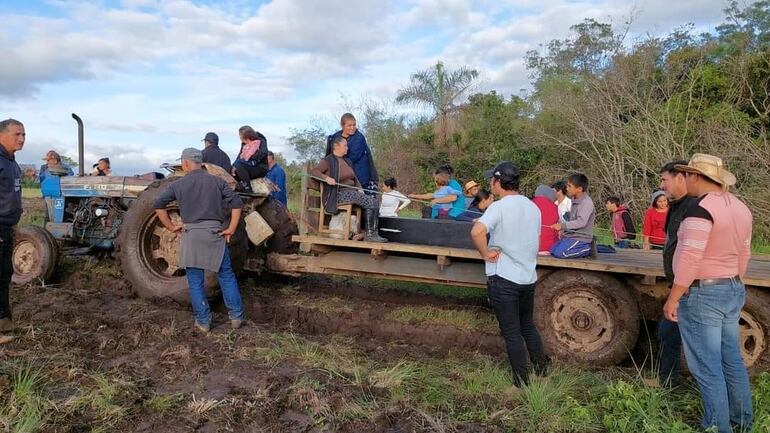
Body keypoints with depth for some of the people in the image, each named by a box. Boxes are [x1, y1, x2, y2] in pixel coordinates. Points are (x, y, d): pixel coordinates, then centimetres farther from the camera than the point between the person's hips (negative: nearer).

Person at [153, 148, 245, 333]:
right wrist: (231, 229, 2)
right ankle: (236, 317, 12)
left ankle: (203, 322, 11)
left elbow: (158, 204, -1)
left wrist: (171, 227, 5)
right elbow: (237, 203, -1)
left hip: (191, 235, -1)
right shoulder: (216, 181, 6)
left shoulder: (179, 184, 4)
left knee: (196, 281, 8)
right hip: (215, 233, 1)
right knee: (226, 276, 12)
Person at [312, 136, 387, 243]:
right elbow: (313, 171, -12)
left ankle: (372, 234, -16)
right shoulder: (328, 161, -2)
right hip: (339, 194, -8)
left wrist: (359, 188, 5)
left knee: (373, 200, -15)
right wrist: (326, 178, -29)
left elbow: (354, 178, 25)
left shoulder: (347, 161, 22)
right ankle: (370, 234, -13)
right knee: (370, 202, -21)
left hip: (351, 192, 8)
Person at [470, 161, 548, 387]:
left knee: (512, 332, 6)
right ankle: (541, 366, 33)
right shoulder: (533, 207, 5)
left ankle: (522, 380, 15)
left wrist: (486, 253, -20)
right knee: (528, 325, 25)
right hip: (529, 277, 7)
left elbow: (476, 231, -34)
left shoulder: (499, 207, -17)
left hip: (503, 278, -6)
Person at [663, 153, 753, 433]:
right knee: (732, 361, 19)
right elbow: (743, 254, 15)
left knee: (707, 367, 1)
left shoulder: (701, 208, -20)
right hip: (733, 291, 9)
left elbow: (690, 258, -25)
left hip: (701, 295, -9)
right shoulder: (740, 207, 8)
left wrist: (673, 299, -19)